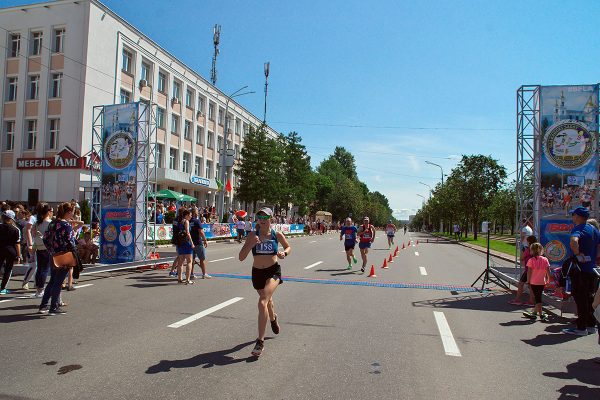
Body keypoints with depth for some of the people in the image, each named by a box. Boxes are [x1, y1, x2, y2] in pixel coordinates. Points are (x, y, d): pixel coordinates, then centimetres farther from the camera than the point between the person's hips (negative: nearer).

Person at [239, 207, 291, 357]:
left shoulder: (277, 235, -7)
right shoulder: (252, 235, -7)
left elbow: (289, 247, 13)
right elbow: (241, 257, -10)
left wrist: (284, 253, -10)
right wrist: (251, 244, -26)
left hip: (273, 271, -3)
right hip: (257, 273, 3)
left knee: (262, 302, -22)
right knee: (268, 301, 24)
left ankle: (260, 342, -13)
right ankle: (273, 318, 61)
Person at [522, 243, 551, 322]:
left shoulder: (531, 260, -11)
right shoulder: (545, 260, -2)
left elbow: (529, 272, -11)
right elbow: (548, 271, 0)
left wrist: (528, 281, -2)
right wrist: (547, 280, 14)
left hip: (534, 282, -3)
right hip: (542, 282, 3)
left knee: (537, 298, 4)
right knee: (538, 297, 14)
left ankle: (541, 314, 5)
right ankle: (534, 312, 23)